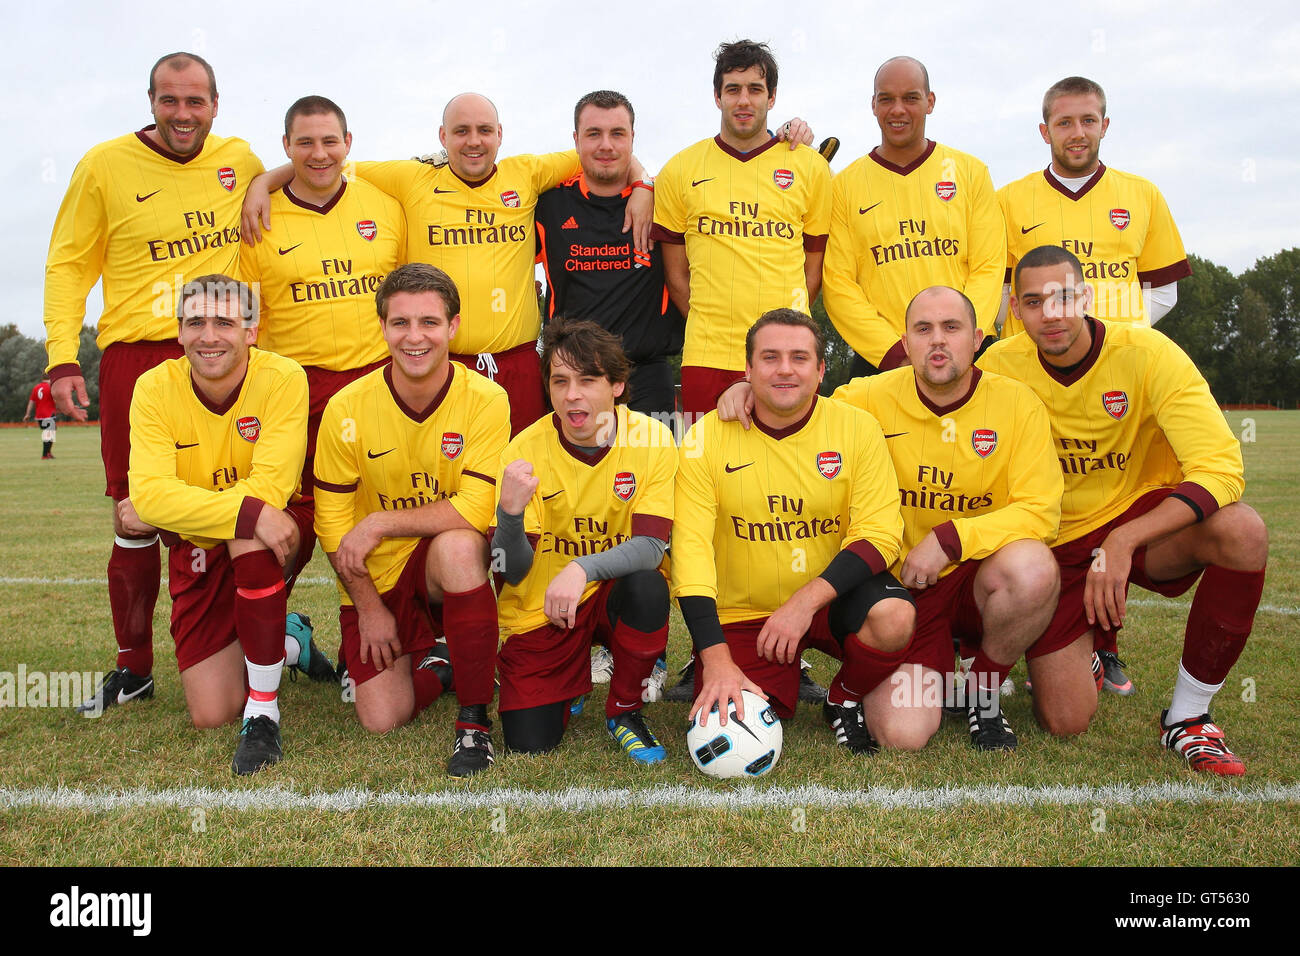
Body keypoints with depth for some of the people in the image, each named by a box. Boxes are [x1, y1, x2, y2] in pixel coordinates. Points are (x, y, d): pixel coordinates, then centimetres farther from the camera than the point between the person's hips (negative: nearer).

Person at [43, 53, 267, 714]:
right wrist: (62, 357, -6)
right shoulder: (105, 165, 0)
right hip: (137, 359, -2)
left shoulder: (238, 159, 7)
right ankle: (133, 667, 15)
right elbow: (69, 264, 3)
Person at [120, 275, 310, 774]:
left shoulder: (282, 378, -20)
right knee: (211, 714, -3)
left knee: (248, 540, -40)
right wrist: (248, 511, -38)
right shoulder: (156, 387, -12)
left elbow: (268, 488, -28)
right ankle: (284, 640, 32)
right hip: (198, 548, 3)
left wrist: (164, 511, -24)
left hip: (277, 532, -2)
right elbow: (148, 491, -25)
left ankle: (264, 711, -23)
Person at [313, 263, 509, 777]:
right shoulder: (347, 409, -11)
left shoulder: (485, 400, -15)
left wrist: (380, 524, -21)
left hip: (447, 575, -1)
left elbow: (476, 510, -23)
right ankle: (432, 659, 26)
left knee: (458, 544, -36)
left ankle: (475, 720, -21)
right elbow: (332, 523, -4)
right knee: (382, 719, -10)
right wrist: (369, 606, -5)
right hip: (374, 581, 2)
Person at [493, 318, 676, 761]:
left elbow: (650, 546, -21)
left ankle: (625, 710, -6)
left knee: (647, 586, -34)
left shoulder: (651, 439, -14)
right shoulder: (525, 452, -14)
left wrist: (583, 567, -39)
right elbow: (514, 572, -16)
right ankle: (573, 679, 24)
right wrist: (510, 512, -36)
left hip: (614, 595, 0)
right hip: (539, 609, 0)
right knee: (529, 745, -12)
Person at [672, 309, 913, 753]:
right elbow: (690, 547, -15)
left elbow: (879, 533, -11)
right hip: (741, 612, 0)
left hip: (832, 597, 0)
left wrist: (807, 600, -25)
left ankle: (845, 700, 3)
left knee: (894, 617, -31)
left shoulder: (857, 428, -7)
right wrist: (715, 658, -25)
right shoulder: (707, 437, -9)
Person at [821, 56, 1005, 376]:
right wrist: (895, 352, -11)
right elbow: (838, 282, 0)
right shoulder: (845, 185, 6)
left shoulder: (971, 172, 9)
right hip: (877, 361, -1)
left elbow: (989, 267, 3)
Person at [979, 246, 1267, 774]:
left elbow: (1221, 468, -26)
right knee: (1065, 721, -12)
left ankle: (1187, 716, -14)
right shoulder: (998, 368, -11)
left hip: (1143, 515, 0)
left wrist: (1124, 539, -37)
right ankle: (1084, 648, 28)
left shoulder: (1147, 354, -17)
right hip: (1056, 543, 1)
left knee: (1243, 532, -35)